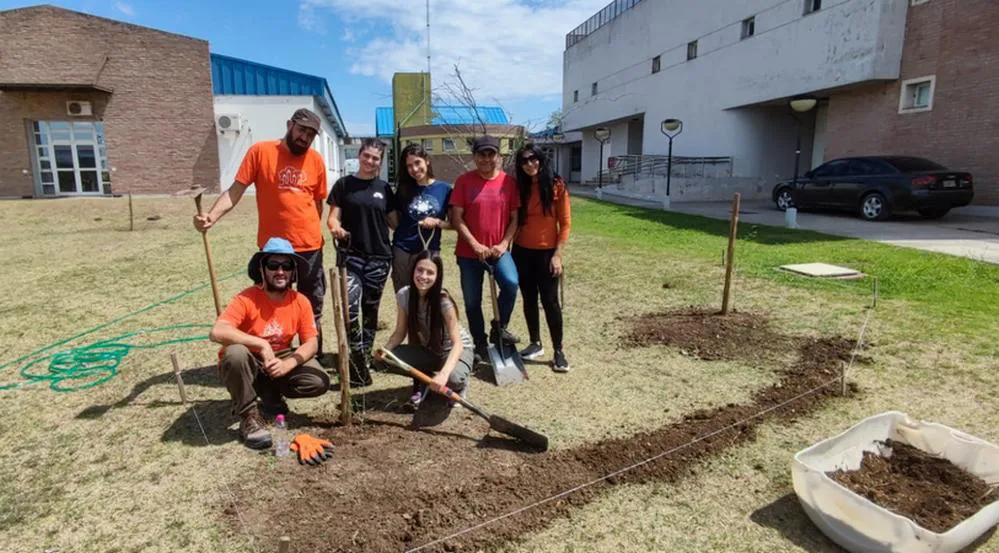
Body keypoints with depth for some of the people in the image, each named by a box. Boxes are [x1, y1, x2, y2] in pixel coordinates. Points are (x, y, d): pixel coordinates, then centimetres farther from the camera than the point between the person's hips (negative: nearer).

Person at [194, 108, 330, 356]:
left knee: (313, 307, 12)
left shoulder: (316, 160, 2)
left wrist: (312, 232, 11)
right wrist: (211, 216, -22)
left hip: (310, 247, 2)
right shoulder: (260, 151, -4)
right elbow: (235, 190, -8)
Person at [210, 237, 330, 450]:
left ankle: (270, 394, 10)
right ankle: (248, 416, -16)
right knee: (235, 353, -37)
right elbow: (216, 332, -35)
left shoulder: (301, 302, -11)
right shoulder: (247, 299, -23)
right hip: (247, 364, -3)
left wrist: (286, 365, -26)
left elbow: (311, 342, -10)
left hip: (279, 363, 3)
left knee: (319, 382, -19)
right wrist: (261, 344, -39)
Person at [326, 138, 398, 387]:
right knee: (349, 307, -18)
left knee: (370, 310, 10)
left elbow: (394, 222, 12)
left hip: (379, 257, 3)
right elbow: (333, 216, -2)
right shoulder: (344, 184, 3)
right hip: (350, 255, -2)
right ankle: (359, 362, -7)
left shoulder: (384, 188, 9)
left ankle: (365, 356, 26)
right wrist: (336, 228, -23)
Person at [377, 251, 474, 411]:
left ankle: (460, 385, 4)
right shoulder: (403, 295, -17)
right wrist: (385, 350, -28)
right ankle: (422, 382, 8)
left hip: (454, 350, -4)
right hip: (426, 350, 4)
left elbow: (458, 343, -32)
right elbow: (400, 332, -7)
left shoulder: (444, 301, -29)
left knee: (453, 378, -37)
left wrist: (443, 374, -48)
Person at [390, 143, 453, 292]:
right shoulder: (404, 189, 4)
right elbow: (396, 218, 13)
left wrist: (437, 222, -15)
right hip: (402, 250, 2)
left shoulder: (444, 189, -1)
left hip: (430, 251, -2)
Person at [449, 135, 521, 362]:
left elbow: (514, 217, 3)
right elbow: (456, 218, -7)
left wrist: (504, 244, -9)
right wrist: (476, 245, -14)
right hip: (469, 252, 0)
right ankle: (480, 343, 28)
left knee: (511, 283, -24)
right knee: (472, 301, 7)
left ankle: (500, 328, 0)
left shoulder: (509, 181, 0)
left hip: (498, 249, 1)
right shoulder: (464, 181, -5)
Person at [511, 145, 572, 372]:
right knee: (529, 300, 12)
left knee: (550, 301, -1)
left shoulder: (556, 186, -6)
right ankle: (535, 344, 26)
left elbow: (565, 223, -6)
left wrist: (558, 254, -11)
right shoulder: (519, 187, 4)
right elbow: (514, 220, 8)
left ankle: (559, 351, 11)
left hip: (547, 252, -3)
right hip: (522, 252, 4)